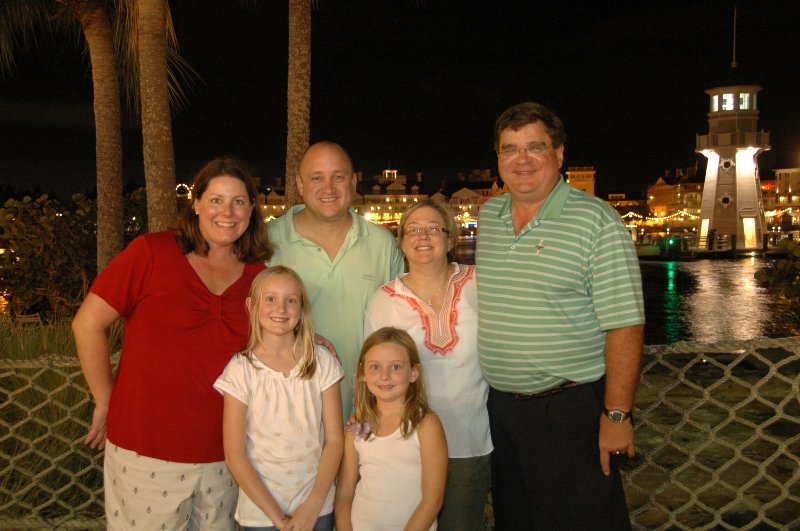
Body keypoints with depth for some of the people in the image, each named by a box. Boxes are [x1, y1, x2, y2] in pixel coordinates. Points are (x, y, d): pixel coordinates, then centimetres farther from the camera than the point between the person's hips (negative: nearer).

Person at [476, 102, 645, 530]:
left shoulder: (596, 222, -13)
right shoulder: (488, 216, 6)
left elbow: (623, 325, -16)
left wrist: (617, 414, -18)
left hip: (571, 409, -6)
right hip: (501, 406, 6)